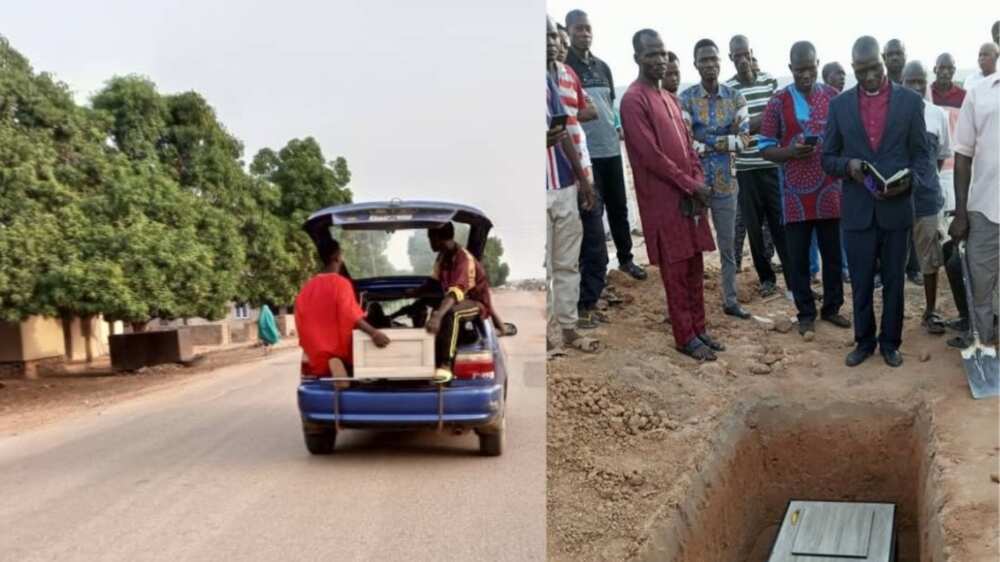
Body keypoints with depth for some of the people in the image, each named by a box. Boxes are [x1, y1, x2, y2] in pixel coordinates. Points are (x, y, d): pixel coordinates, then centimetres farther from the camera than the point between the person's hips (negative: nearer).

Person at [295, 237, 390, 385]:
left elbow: (302, 323, 12)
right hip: (339, 349, -5)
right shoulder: (341, 283, -9)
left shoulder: (307, 287, 8)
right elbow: (352, 315, -22)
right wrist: (373, 332, -30)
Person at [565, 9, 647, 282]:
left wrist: (615, 129, 13)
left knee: (618, 207, 15)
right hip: (584, 153, -6)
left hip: (611, 148, 6)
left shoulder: (602, 67, 13)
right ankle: (595, 270, 7)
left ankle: (626, 258, 29)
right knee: (592, 212, -2)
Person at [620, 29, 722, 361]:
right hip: (664, 200, -8)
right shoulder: (633, 100, -12)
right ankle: (686, 338, 9)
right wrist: (691, 185, -13)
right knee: (675, 272, 0)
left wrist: (698, 182, -1)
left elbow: (688, 145, 17)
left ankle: (699, 329, 23)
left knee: (694, 268, 13)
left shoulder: (670, 98, 16)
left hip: (689, 196, 8)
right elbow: (651, 155, -18)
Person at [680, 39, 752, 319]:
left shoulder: (735, 97, 3)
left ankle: (730, 300, 22)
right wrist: (727, 138, -13)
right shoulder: (686, 98, -4)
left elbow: (744, 139, -4)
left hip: (726, 182, 2)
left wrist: (706, 139, -14)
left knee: (728, 244, 10)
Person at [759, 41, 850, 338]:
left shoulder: (833, 97, 5)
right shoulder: (778, 101, -2)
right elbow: (765, 148, -3)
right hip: (796, 194, -2)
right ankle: (806, 313, 17)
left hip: (830, 190, 2)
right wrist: (791, 152, -21)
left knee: (833, 253, 10)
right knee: (798, 257, 4)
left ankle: (832, 307, 25)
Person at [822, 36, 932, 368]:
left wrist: (909, 180, -17)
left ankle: (890, 342, 25)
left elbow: (921, 155, 3)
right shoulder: (839, 105, 3)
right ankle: (863, 341, 24)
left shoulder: (910, 101, 1)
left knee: (893, 281, 10)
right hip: (857, 210, 1)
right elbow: (828, 158, 5)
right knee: (861, 283, 9)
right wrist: (848, 165, -16)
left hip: (896, 208, 0)